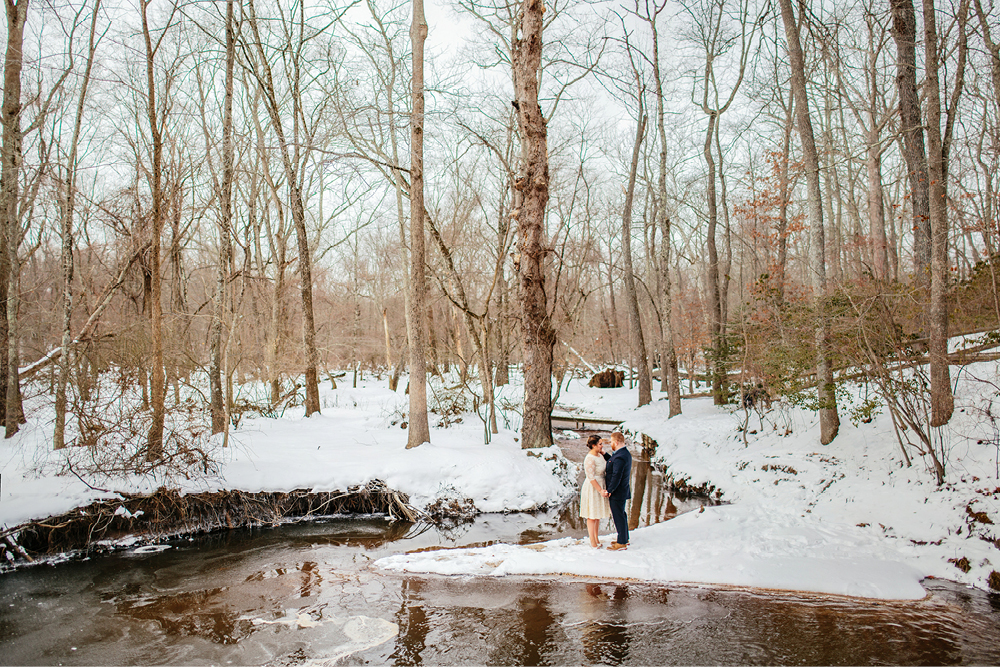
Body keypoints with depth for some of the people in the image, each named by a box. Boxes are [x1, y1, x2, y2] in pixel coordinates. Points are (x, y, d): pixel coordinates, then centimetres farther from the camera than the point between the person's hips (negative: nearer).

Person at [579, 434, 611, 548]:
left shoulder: (599, 455, 5)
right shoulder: (589, 459, -22)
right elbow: (591, 477, -23)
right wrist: (600, 490, -23)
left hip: (600, 486, 9)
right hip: (592, 488, -9)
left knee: (598, 515, 17)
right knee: (592, 516, 2)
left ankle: (596, 538, 28)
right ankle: (592, 541, 13)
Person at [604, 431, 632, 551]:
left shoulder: (620, 457, -25)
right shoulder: (625, 453, 7)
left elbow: (616, 477, -25)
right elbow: (613, 463, 17)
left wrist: (609, 491, -18)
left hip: (617, 493, -10)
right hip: (623, 490, 10)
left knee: (618, 516, 0)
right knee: (621, 515, 20)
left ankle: (621, 543, 8)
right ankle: (624, 538, 33)